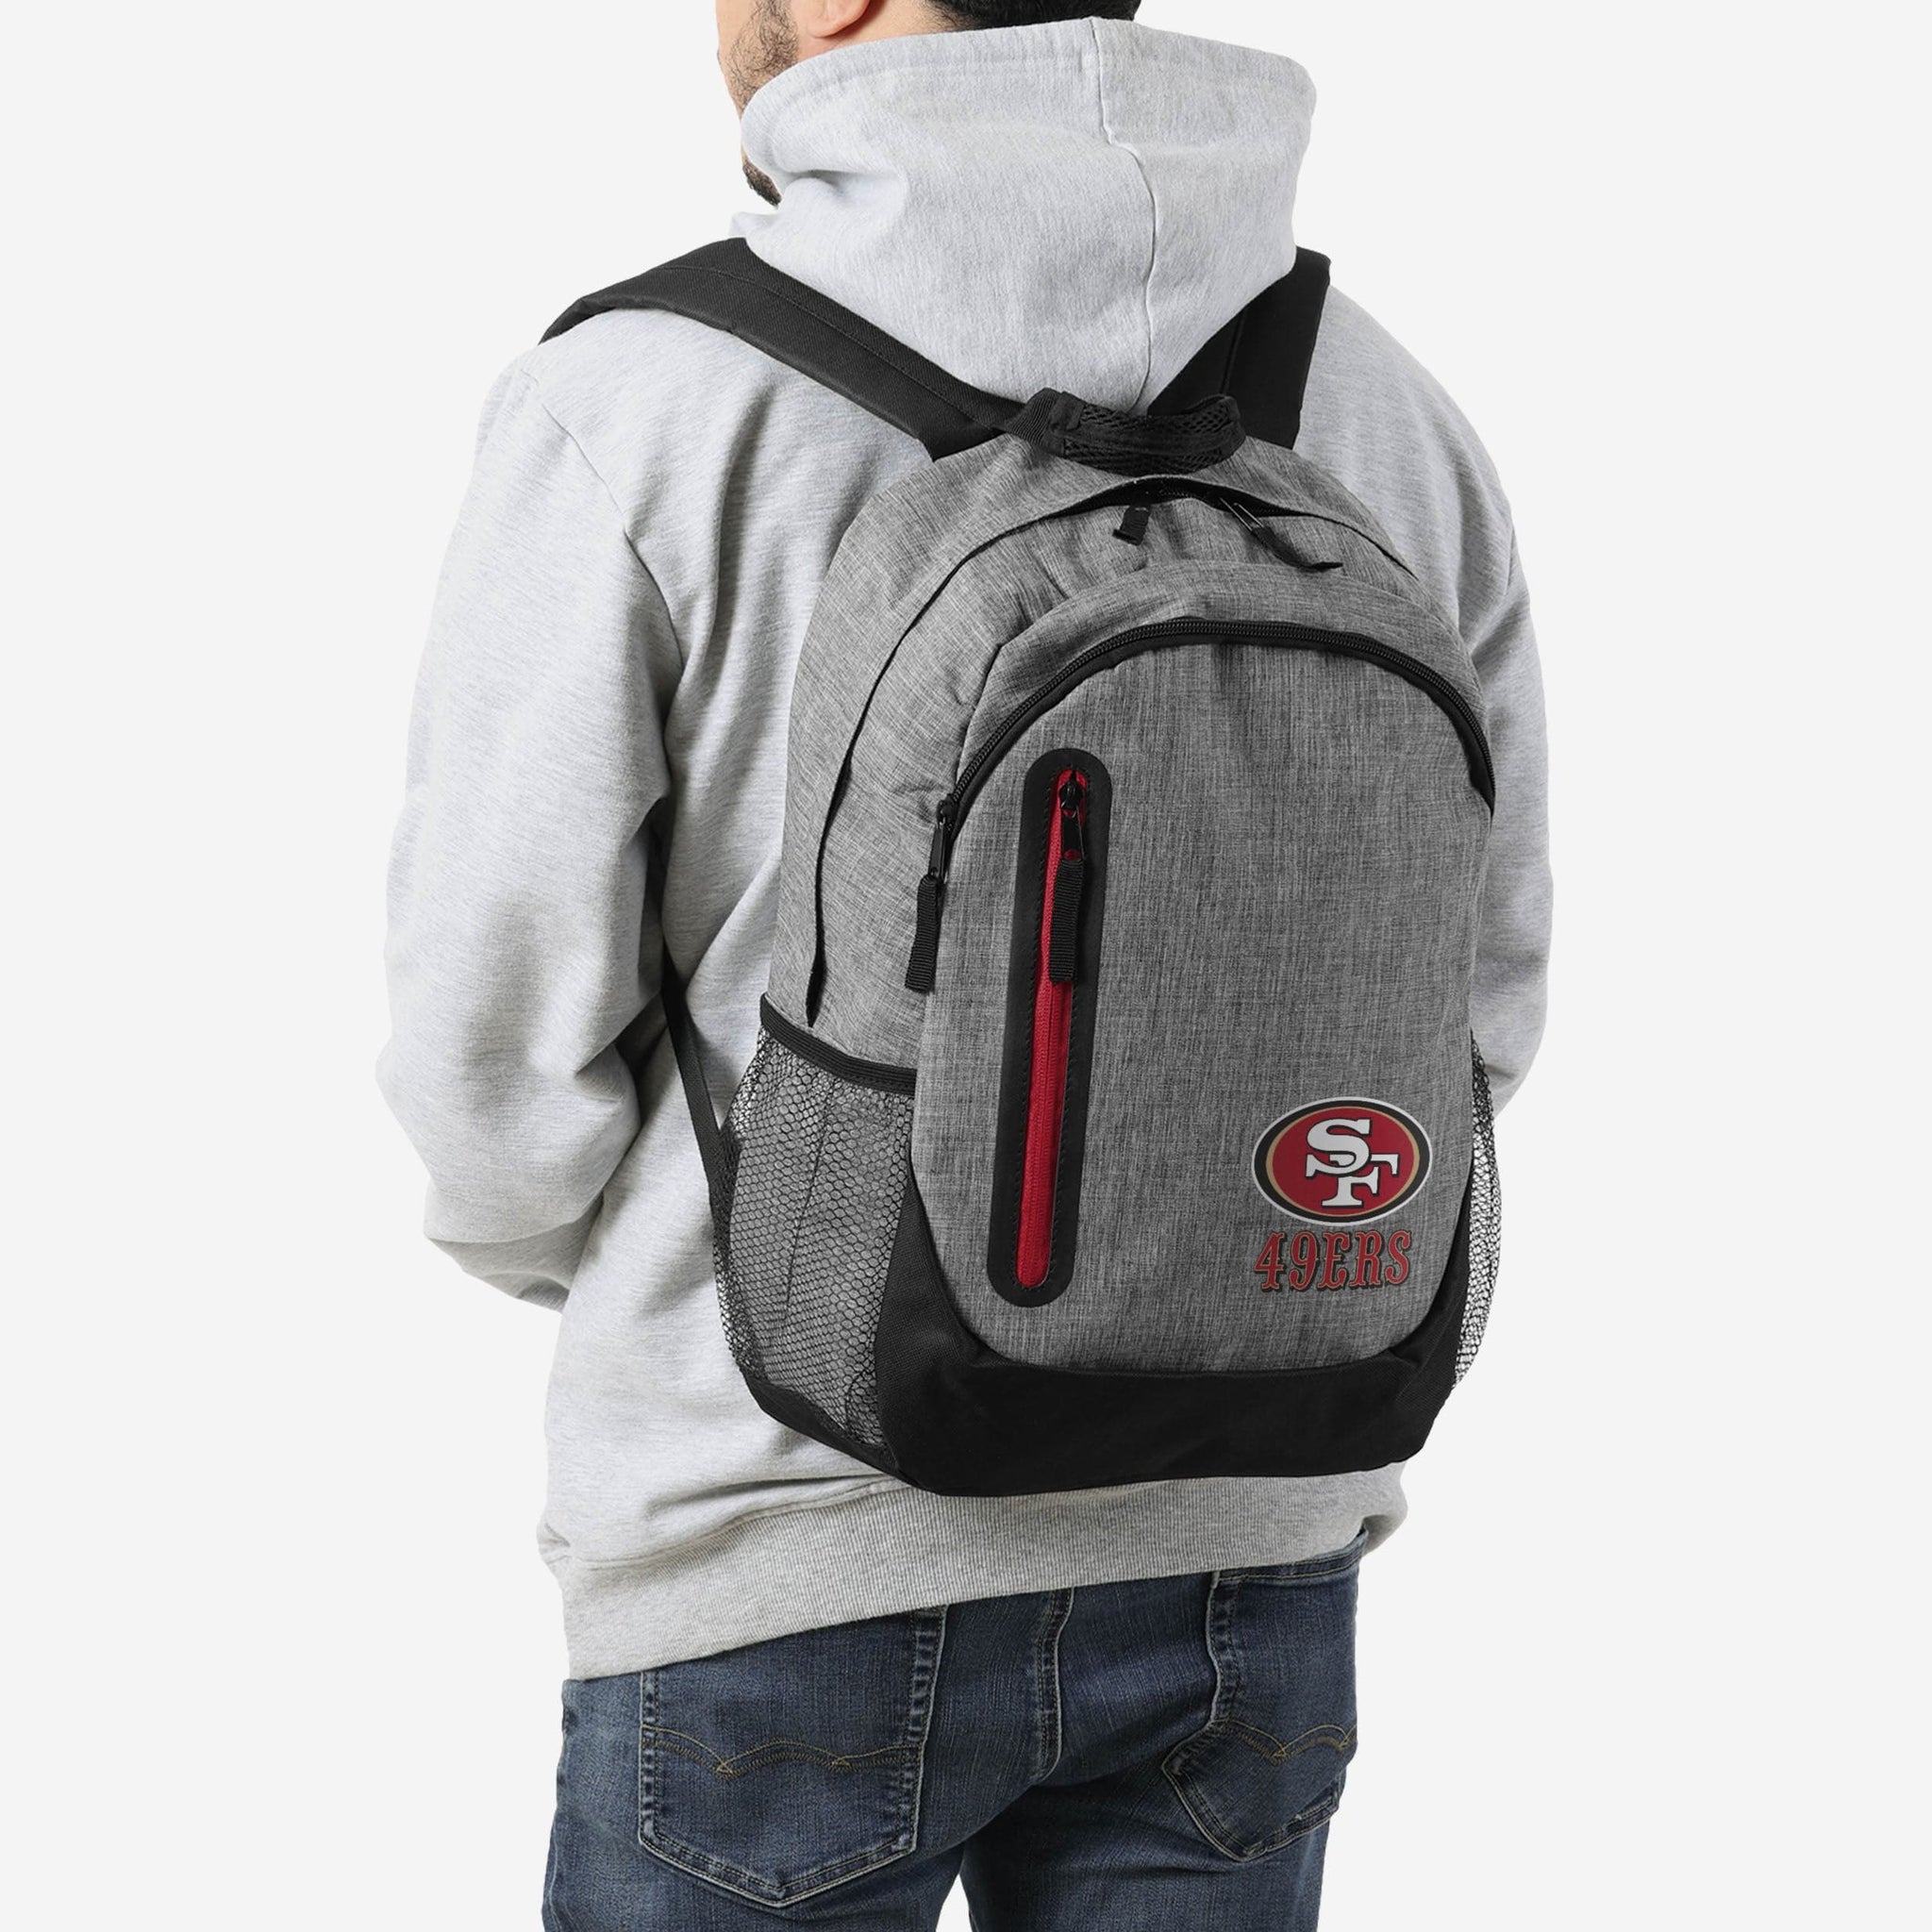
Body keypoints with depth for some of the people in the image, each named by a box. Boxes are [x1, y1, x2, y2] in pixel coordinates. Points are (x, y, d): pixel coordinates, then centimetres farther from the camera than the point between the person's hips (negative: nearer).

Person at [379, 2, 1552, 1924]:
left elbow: (503, 1026, -12)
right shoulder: (1380, 409, 0)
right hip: (1230, 1549, 4)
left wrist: (553, 1246, 10)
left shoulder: (634, 404, -14)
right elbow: (1464, 994, 6)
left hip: (791, 1549, -4)